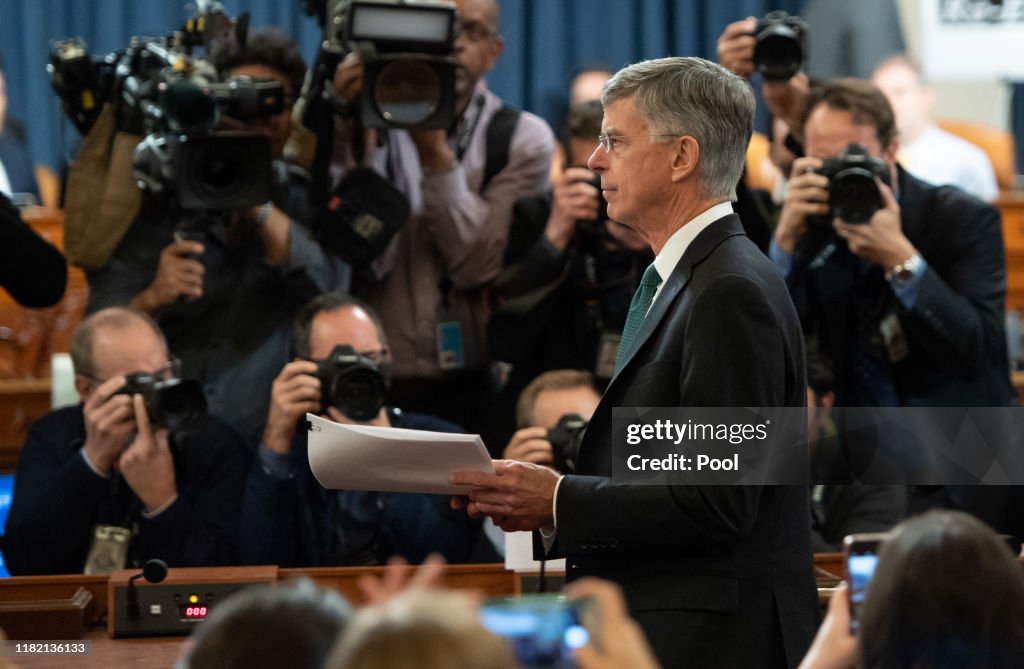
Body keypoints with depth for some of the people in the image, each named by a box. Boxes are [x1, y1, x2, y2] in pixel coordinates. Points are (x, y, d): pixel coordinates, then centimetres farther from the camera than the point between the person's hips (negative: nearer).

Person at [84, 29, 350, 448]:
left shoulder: (306, 201, 6)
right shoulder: (153, 205, 4)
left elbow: (331, 286, -14)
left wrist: (257, 205, -23)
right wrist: (152, 299, -21)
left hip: (265, 441, 0)